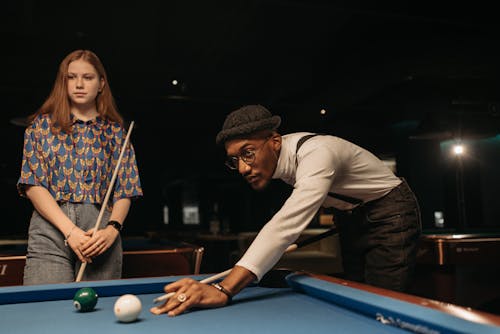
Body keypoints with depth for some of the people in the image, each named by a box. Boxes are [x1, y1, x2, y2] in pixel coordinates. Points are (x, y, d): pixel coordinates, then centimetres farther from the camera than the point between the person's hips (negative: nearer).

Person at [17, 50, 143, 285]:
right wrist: (70, 230, -12)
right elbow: (33, 185, 1)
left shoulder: (115, 131, 11)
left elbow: (125, 189, 8)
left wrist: (112, 228, -11)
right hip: (51, 227, 0)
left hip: (100, 233, 1)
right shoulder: (42, 125, 9)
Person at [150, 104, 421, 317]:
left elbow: (286, 224, -53)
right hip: (351, 217, 8)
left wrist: (224, 290, -62)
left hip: (390, 214, -8)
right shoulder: (279, 154, -9)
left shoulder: (316, 153, -37)